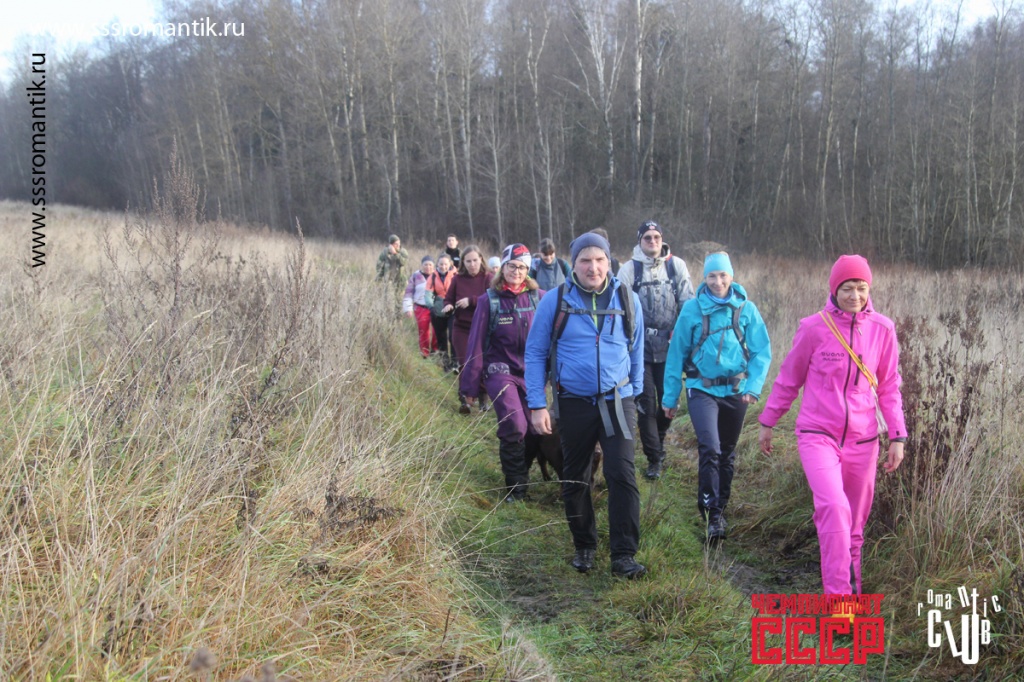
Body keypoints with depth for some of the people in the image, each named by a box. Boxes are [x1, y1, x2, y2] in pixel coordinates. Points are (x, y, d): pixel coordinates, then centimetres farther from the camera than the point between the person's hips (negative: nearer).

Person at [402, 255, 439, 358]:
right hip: (421, 308, 0)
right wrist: (408, 308, -4)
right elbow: (409, 293, 3)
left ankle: (435, 351, 13)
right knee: (423, 331, 4)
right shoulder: (415, 276, 2)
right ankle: (425, 353, 14)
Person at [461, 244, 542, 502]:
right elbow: (476, 343, -1)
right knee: (514, 427, -16)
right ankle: (516, 487, 3)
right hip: (500, 371, -3)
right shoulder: (489, 300, -5)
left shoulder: (537, 297, 0)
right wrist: (469, 384, 0)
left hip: (532, 372, 3)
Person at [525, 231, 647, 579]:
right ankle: (584, 547, 29)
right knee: (575, 480, 11)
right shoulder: (555, 301, -4)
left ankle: (624, 555, -1)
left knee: (622, 475, -10)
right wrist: (537, 405, -4)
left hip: (617, 401, 0)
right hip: (573, 403, 0)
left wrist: (634, 393, 15)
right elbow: (535, 353, 0)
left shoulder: (627, 300, 0)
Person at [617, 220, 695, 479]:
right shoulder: (629, 269, 0)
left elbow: (688, 303, 3)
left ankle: (658, 438, 38)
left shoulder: (676, 265, 4)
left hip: (669, 348, 2)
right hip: (640, 348, -1)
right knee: (645, 404, 1)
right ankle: (654, 458, 12)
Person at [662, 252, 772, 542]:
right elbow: (677, 353, 0)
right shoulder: (692, 308, -4)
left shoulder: (746, 309, -1)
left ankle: (719, 510, 32)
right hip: (702, 389, -2)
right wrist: (670, 397, 2)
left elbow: (762, 352, 0)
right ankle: (711, 517, -9)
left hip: (735, 390, 3)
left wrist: (754, 386, -14)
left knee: (727, 453, 15)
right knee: (710, 449, -18)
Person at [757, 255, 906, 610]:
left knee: (854, 523, 10)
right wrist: (767, 423, 12)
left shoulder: (882, 329, -1)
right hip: (817, 435, -3)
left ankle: (850, 588, 29)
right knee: (833, 507, -22)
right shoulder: (814, 328, -7)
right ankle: (840, 598, -16)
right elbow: (788, 380, 5)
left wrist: (897, 436, 4)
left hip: (863, 439, 3)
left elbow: (889, 387, 8)